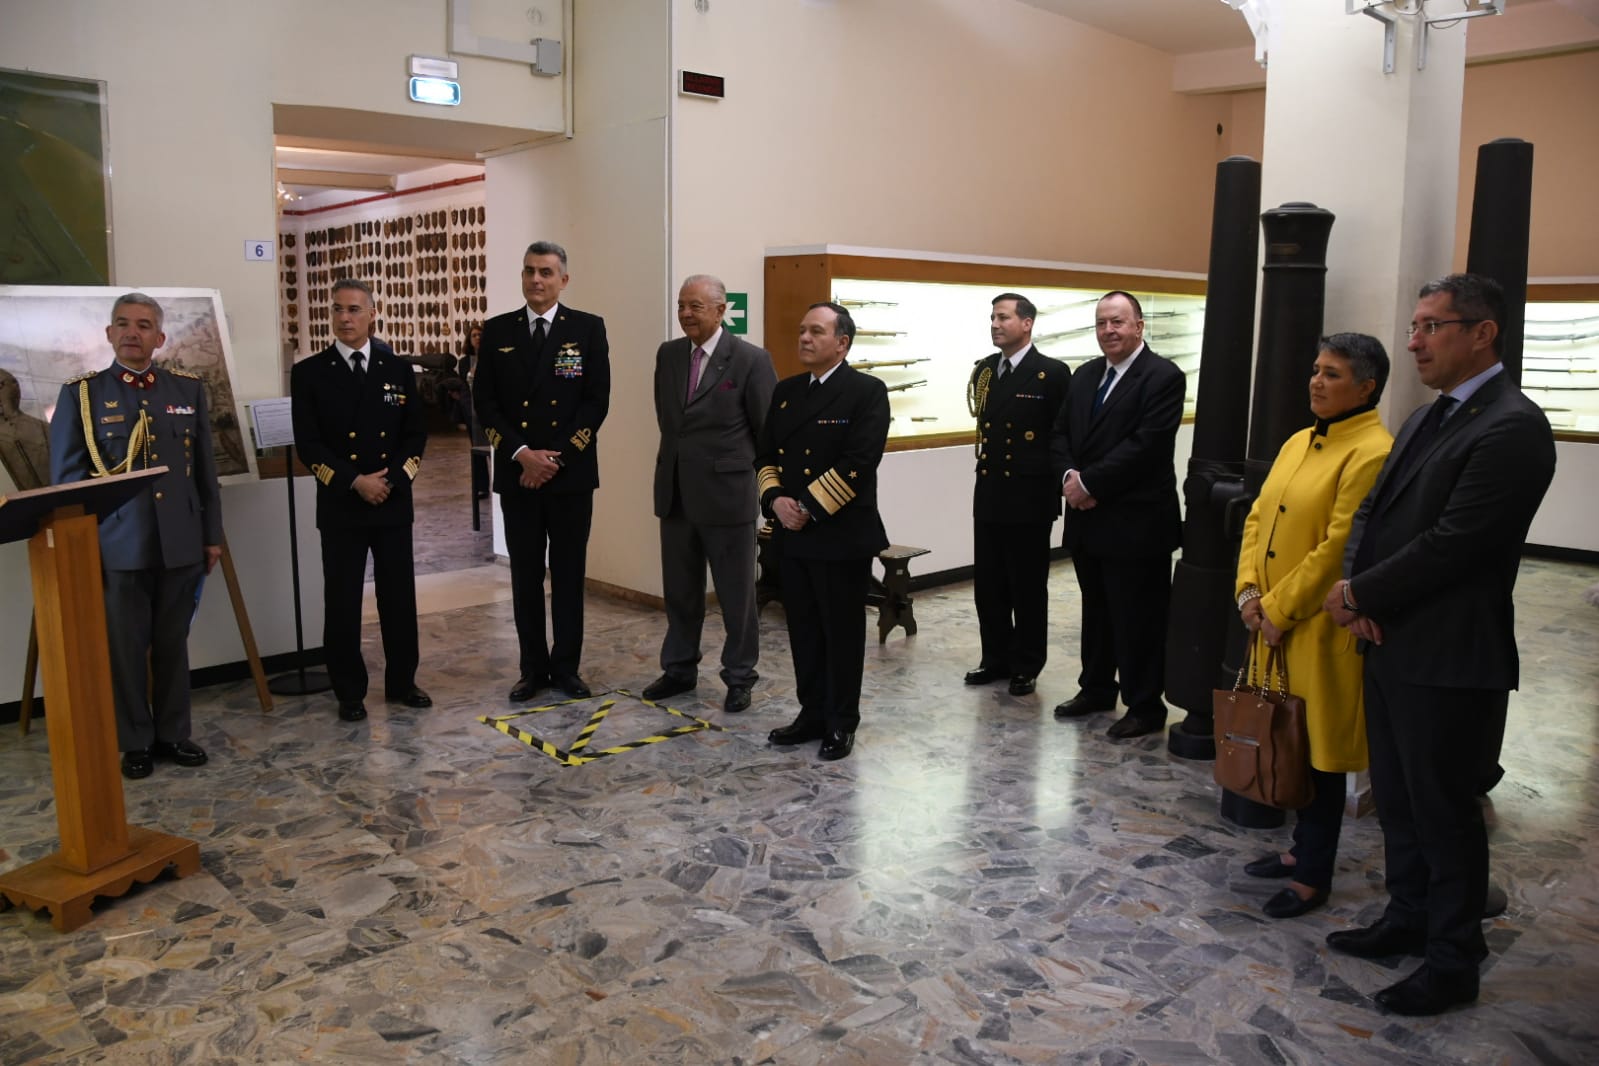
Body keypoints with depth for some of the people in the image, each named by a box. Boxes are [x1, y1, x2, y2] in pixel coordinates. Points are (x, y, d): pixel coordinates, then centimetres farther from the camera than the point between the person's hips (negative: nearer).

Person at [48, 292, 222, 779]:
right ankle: (134, 742, 18)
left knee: (173, 644, 11)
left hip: (179, 543, 2)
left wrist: (212, 534, 9)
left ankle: (173, 734, 23)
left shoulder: (189, 389, 8)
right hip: (116, 546, -2)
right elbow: (65, 477, 1)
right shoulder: (80, 394, 1)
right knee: (126, 649, 5)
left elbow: (205, 469, 10)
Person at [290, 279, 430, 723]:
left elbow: (416, 433, 5)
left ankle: (401, 682, 23)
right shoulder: (309, 373, 0)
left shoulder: (398, 369, 6)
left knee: (399, 597, 8)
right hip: (340, 506, -2)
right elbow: (307, 444, -5)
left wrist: (392, 479, -9)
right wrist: (355, 482, -15)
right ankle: (350, 693, 16)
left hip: (394, 502, 2)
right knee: (342, 603, 4)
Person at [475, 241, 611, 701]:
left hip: (571, 473, -1)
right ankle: (533, 668, 18)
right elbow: (484, 402, 2)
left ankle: (566, 666, 18)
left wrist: (557, 458, -12)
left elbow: (597, 401, -5)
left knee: (568, 575, 6)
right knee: (525, 576, 7)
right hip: (516, 473, 2)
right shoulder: (497, 330, 5)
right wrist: (521, 453, -11)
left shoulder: (588, 328, 0)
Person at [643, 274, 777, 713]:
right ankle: (679, 669, 29)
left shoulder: (751, 360, -10)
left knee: (736, 593, 6)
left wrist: (746, 468, 3)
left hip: (727, 493, -5)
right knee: (679, 590, 15)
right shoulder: (668, 355, 7)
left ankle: (739, 677, 20)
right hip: (675, 492, 5)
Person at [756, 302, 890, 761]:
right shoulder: (785, 391, 13)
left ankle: (841, 723, 17)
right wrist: (775, 499, -7)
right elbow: (765, 454, 12)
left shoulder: (867, 391, -8)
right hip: (791, 534, 6)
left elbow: (858, 464, -17)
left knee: (842, 632, 5)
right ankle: (812, 713, 26)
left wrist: (809, 508, -17)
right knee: (803, 630, 13)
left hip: (841, 534, -6)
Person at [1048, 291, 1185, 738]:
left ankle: (1145, 706, 14)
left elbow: (1145, 444, -19)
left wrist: (1089, 483, -18)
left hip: (1136, 522, -7)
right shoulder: (1084, 375, 13)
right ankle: (1096, 689, 32)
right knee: (1096, 611, 18)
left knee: (1138, 618, 2)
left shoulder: (1164, 377, -10)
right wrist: (1068, 476, -8)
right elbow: (1059, 433, 11)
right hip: (1087, 518, 7)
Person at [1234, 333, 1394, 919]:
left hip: (1322, 630, -8)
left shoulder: (1372, 453, -15)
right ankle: (1302, 849, 35)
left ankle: (1314, 877, 19)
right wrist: (1249, 589, -2)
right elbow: (1258, 516, 11)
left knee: (1319, 752, 4)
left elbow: (1338, 548, -20)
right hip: (1273, 624, 8)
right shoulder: (1299, 442, 12)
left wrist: (1279, 609, -15)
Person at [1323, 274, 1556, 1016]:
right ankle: (1409, 918, 37)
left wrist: (1360, 595, -12)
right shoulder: (1425, 420, 13)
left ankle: (1453, 961, 21)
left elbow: (1453, 542, -22)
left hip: (1447, 658, -9)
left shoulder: (1513, 427, -16)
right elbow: (1372, 509, 12)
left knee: (1444, 810, 5)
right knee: (1396, 797, 20)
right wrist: (1355, 586, -6)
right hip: (1391, 645, 9)